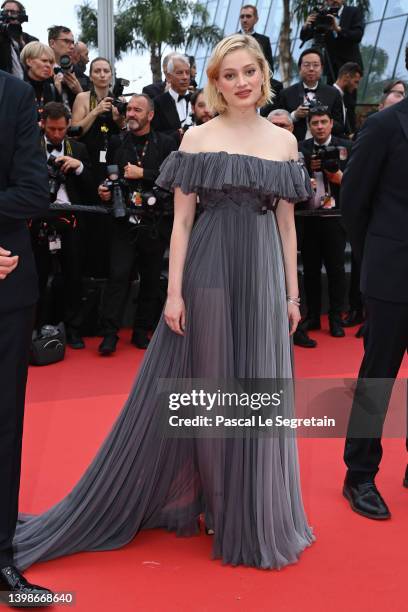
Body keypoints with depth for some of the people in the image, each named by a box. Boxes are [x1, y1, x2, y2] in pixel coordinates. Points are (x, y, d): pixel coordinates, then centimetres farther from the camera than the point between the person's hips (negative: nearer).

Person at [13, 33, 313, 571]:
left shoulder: (284, 140, 10)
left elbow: (286, 224, 10)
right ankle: (196, 497, 24)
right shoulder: (197, 138, 1)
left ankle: (251, 514, 29)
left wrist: (292, 293, 7)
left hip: (263, 275, 3)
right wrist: (174, 292, -9)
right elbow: (182, 220, -2)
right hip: (208, 271, -3)